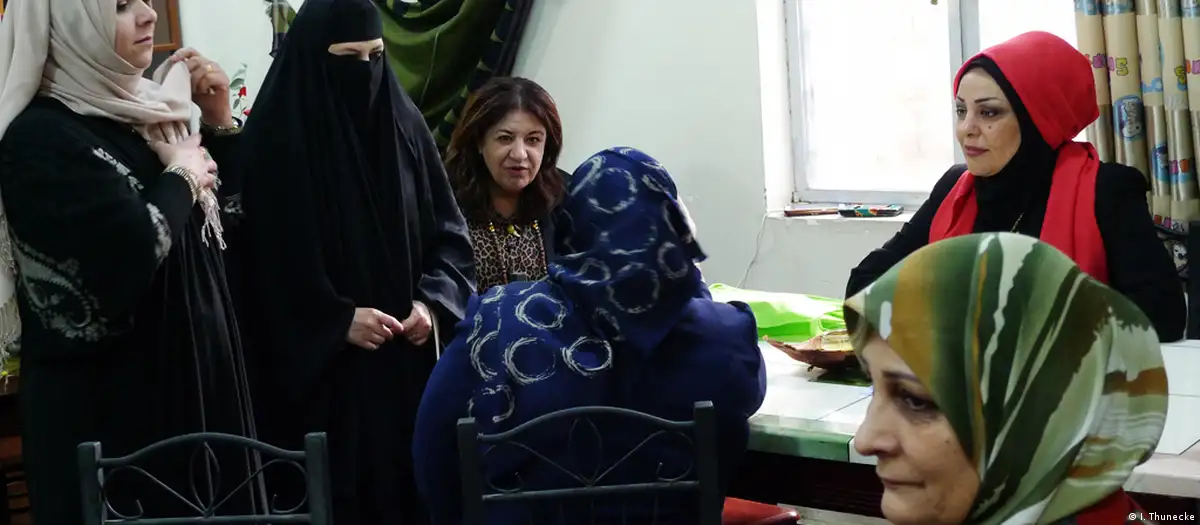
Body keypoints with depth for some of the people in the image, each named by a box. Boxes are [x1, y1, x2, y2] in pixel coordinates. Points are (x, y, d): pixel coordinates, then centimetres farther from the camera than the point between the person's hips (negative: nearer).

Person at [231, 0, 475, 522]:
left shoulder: (405, 125, 6)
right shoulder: (277, 138, -8)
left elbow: (447, 231, 10)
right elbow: (265, 264, -8)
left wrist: (432, 301, -6)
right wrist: (337, 320, -15)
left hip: (407, 359, 4)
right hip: (321, 367, -4)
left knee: (410, 480, 5)